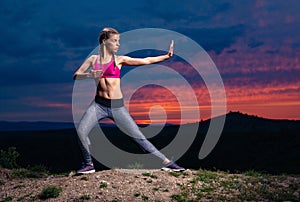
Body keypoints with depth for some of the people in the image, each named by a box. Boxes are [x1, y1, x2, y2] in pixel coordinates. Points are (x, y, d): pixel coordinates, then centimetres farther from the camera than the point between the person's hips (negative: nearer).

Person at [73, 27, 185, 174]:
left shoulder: (119, 60, 3)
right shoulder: (93, 59, 7)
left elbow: (145, 61, 2)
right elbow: (76, 76, 2)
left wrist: (166, 56, -2)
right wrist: (90, 75, -17)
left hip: (117, 106, -1)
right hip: (98, 104, 1)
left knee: (138, 136, -1)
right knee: (81, 131, -17)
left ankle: (166, 162, 8)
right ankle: (89, 165, 6)